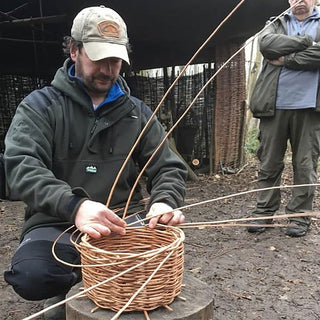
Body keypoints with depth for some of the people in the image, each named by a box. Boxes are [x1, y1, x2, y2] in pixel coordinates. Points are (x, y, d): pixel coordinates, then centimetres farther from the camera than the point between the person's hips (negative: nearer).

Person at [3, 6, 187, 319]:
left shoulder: (137, 112, 10)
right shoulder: (40, 105, 0)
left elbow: (168, 168, 8)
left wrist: (164, 201, -17)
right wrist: (74, 205, -35)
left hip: (125, 222, 3)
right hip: (56, 225, -2)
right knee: (30, 274, -32)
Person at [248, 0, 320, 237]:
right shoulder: (277, 24, 17)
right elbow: (266, 44, -7)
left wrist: (285, 59, -8)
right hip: (275, 106, 1)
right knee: (269, 163, 5)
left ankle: (300, 216, 14)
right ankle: (264, 212, 16)